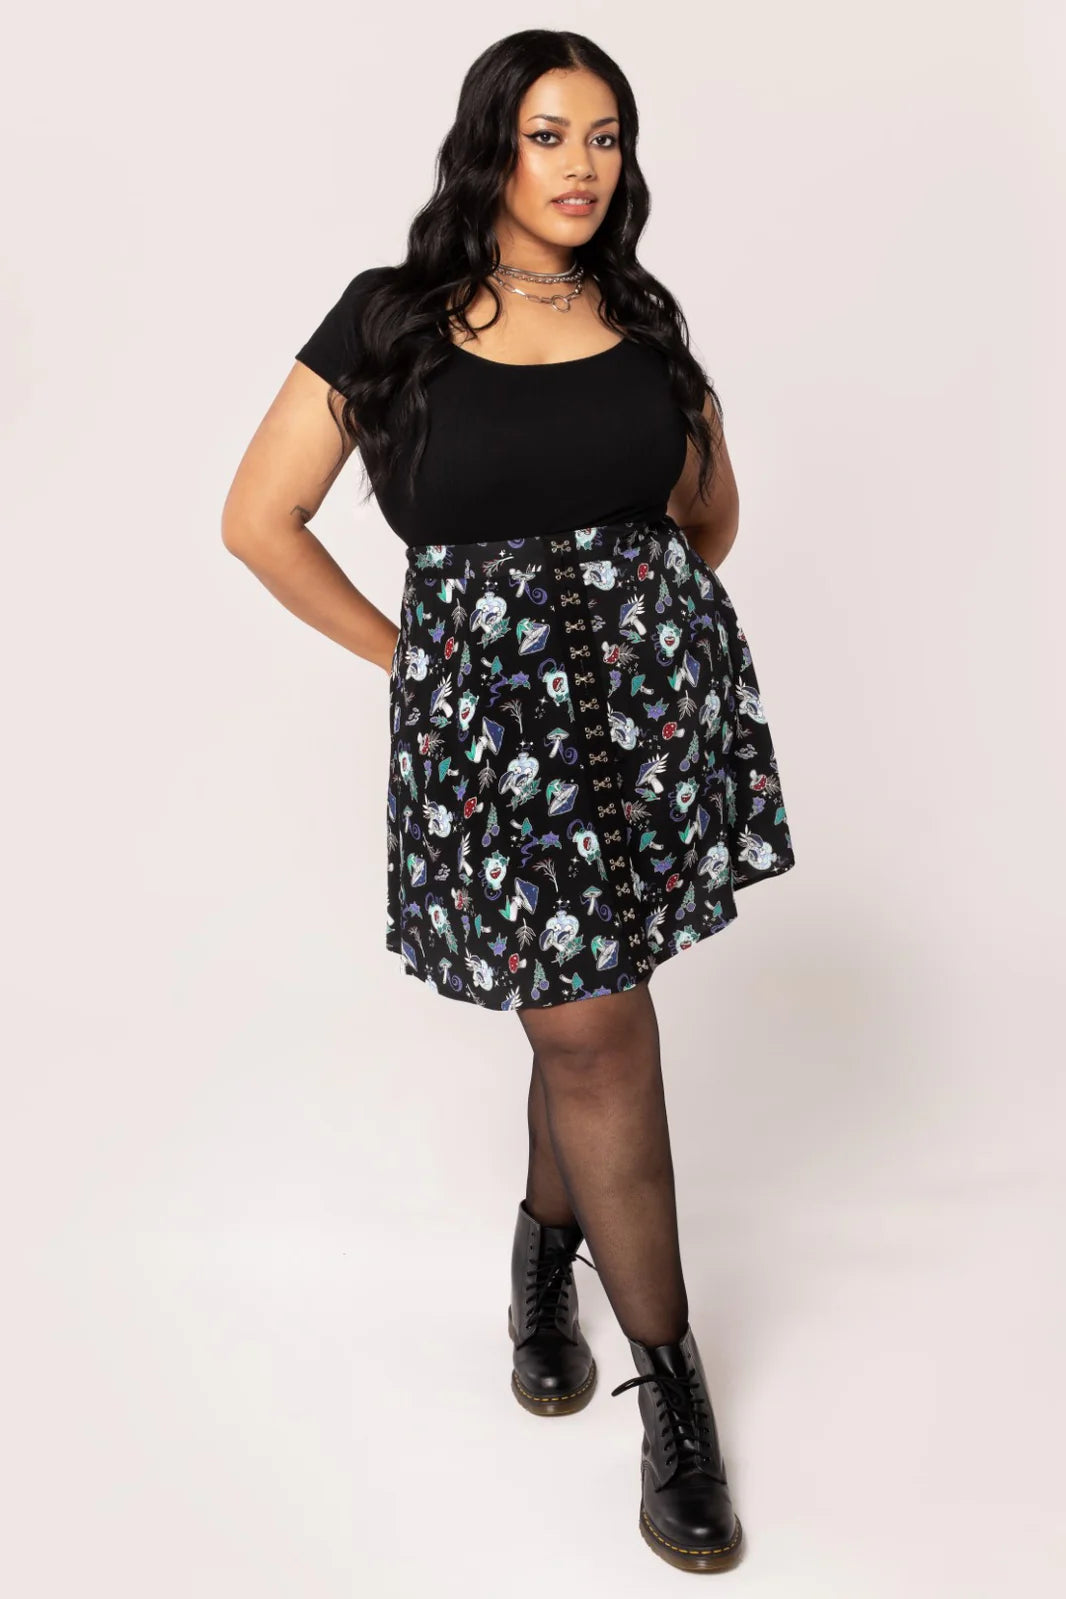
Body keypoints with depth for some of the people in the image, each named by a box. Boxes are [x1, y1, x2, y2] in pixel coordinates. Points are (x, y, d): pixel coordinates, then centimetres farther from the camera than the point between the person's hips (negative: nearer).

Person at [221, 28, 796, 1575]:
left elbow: (708, 502, 24)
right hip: (490, 709, -3)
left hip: (656, 691, 4)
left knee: (581, 1007, 10)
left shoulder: (645, 318, 9)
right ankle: (670, 1375, 13)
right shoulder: (389, 320, -2)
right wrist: (410, 656, 2)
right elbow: (260, 520, 0)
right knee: (598, 1029, -3)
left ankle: (547, 1247, 38)